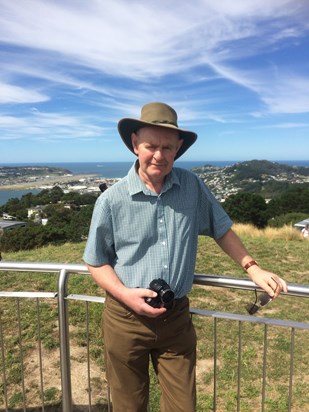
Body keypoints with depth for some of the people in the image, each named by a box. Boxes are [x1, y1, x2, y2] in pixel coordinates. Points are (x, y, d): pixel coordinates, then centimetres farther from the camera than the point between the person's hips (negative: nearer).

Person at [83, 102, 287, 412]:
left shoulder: (192, 187, -5)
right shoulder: (112, 200, -13)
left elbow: (221, 229, 8)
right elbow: (96, 262, -3)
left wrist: (253, 269, 2)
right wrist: (126, 294, -17)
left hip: (176, 318, 2)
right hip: (126, 319, -1)